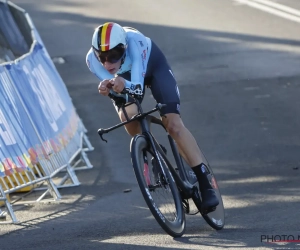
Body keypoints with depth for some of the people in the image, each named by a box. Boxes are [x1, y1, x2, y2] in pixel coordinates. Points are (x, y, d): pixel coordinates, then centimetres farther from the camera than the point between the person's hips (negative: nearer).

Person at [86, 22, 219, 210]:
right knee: (128, 116, -27)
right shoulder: (93, 59, -33)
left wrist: (125, 85, -67)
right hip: (124, 75, 3)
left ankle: (205, 184, -16)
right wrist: (108, 89, -60)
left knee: (173, 123, -18)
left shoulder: (134, 43, -42)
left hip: (152, 65, -3)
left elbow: (138, 88, -45)